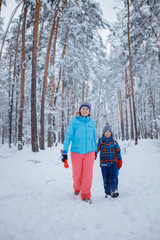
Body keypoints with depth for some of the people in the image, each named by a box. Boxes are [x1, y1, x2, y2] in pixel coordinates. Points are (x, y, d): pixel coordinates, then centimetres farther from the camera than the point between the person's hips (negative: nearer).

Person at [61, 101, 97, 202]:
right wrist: (64, 151, -7)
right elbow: (68, 136, -5)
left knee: (88, 174, -2)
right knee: (77, 174, 9)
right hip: (76, 152, -2)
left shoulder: (92, 122, 6)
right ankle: (77, 188, 40)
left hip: (89, 152, 2)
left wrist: (95, 150, 20)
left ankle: (86, 195, 17)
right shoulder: (74, 121, -4)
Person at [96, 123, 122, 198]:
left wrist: (119, 161, 7)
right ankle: (107, 192, 17)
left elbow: (118, 152, 10)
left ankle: (114, 190, -13)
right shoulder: (100, 142, 5)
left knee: (114, 177, -13)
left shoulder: (114, 142, 6)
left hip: (113, 163, 0)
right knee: (106, 179, 6)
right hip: (104, 164, 0)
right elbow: (96, 149, 0)